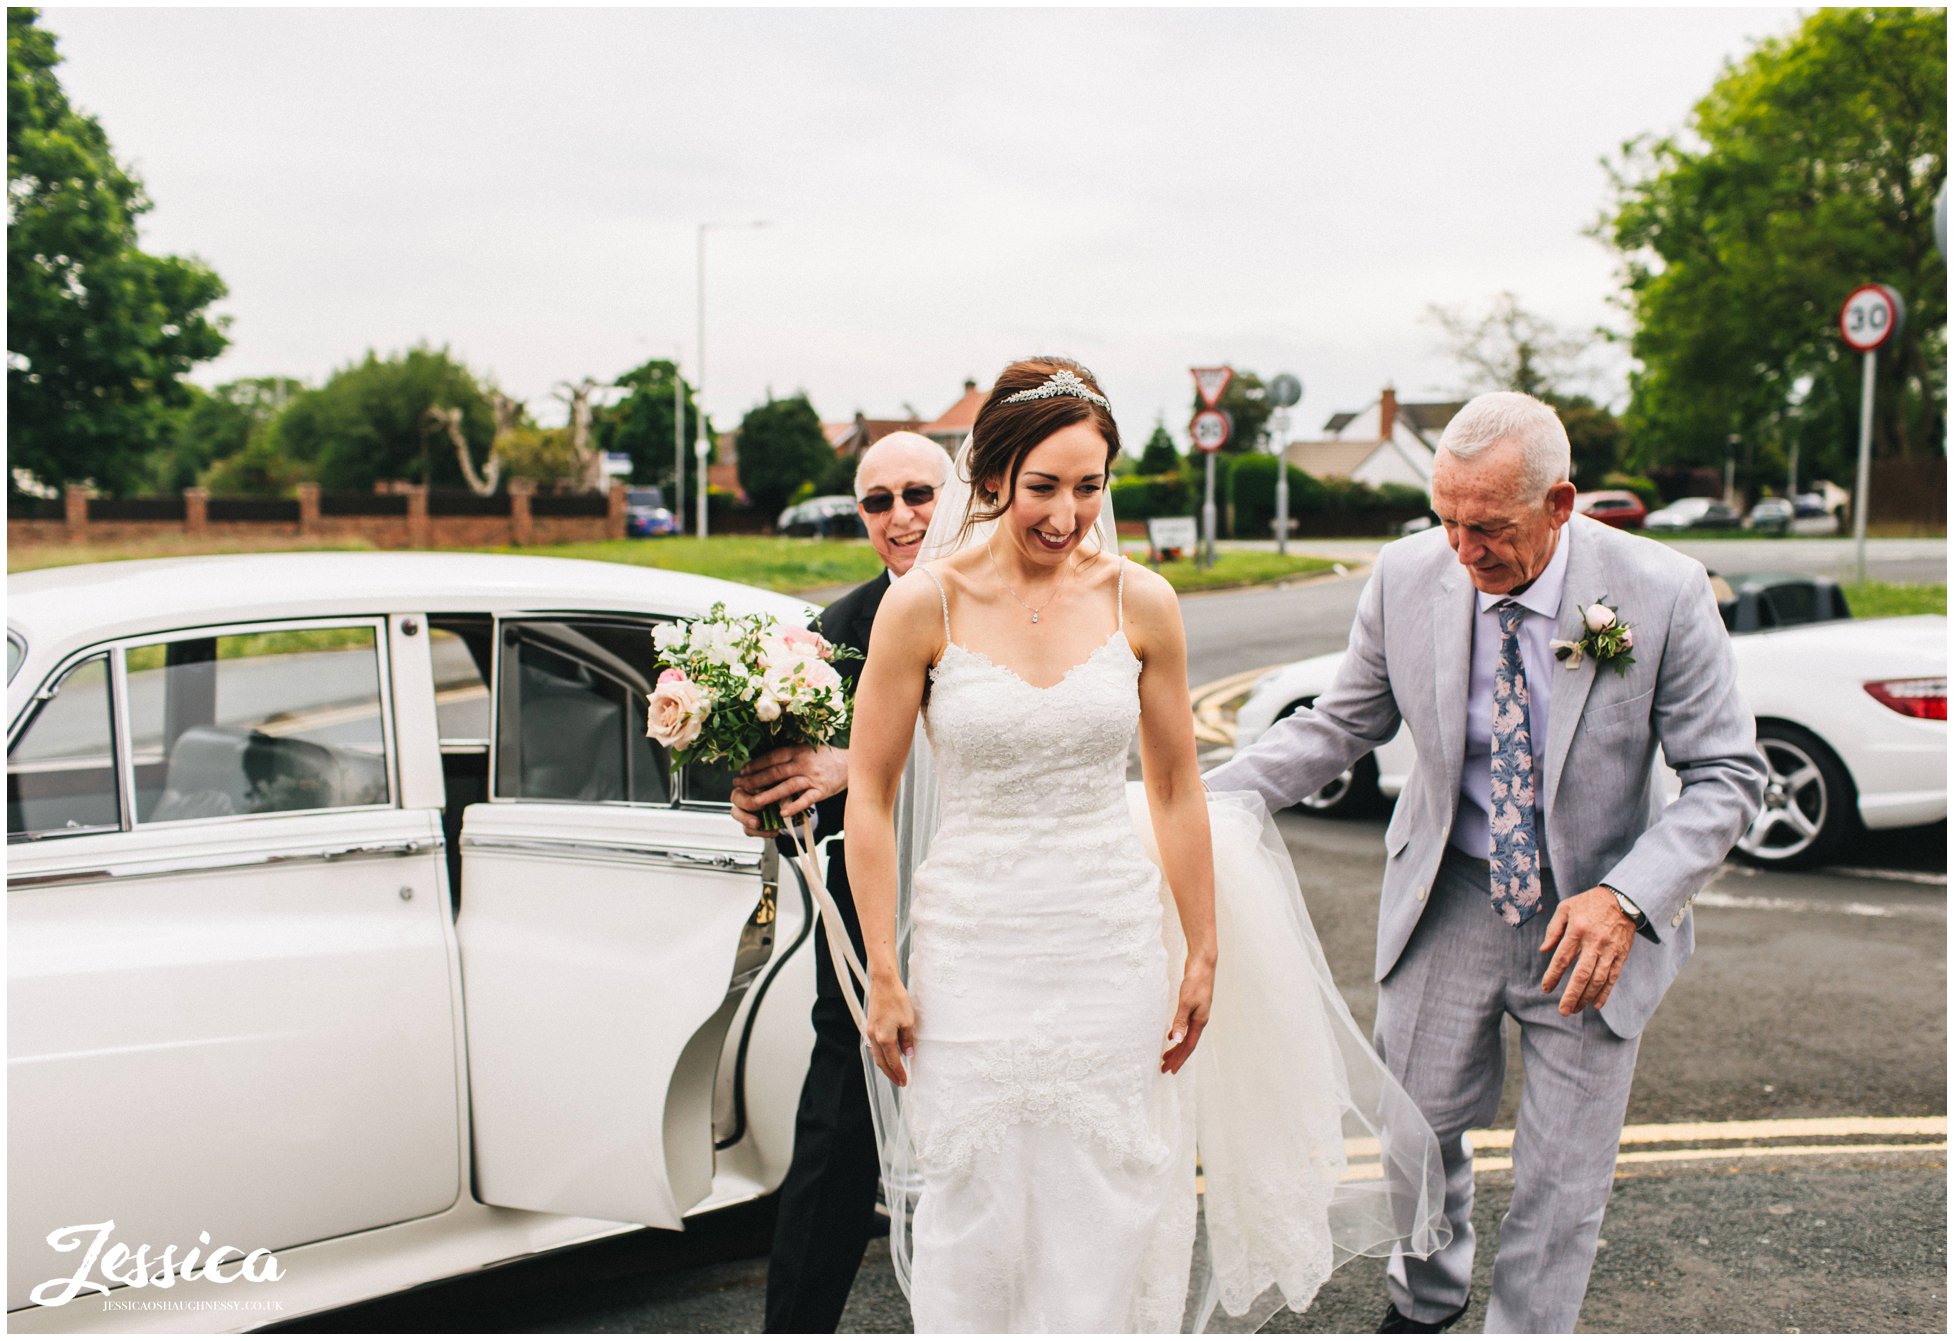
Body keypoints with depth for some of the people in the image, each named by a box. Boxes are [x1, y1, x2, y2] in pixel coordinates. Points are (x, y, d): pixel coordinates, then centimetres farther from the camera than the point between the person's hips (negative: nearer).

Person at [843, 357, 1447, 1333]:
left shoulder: (1140, 602, -3)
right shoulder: (926, 603, -9)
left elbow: (1176, 790, 6)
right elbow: (869, 794, -4)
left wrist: (1203, 954, 8)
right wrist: (884, 977, -5)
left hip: (1112, 950, 2)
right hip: (975, 950, -1)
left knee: (1109, 1217, 12)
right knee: (975, 1222, 8)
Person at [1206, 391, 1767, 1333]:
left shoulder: (1664, 592, -19)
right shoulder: (1408, 576, -12)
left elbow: (1726, 775, -12)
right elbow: (1340, 724, 0)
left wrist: (1625, 898, -26)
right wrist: (1206, 795, -12)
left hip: (1592, 913, -2)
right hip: (1448, 899, 2)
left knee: (1562, 1180, 10)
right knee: (1418, 1120, 17)